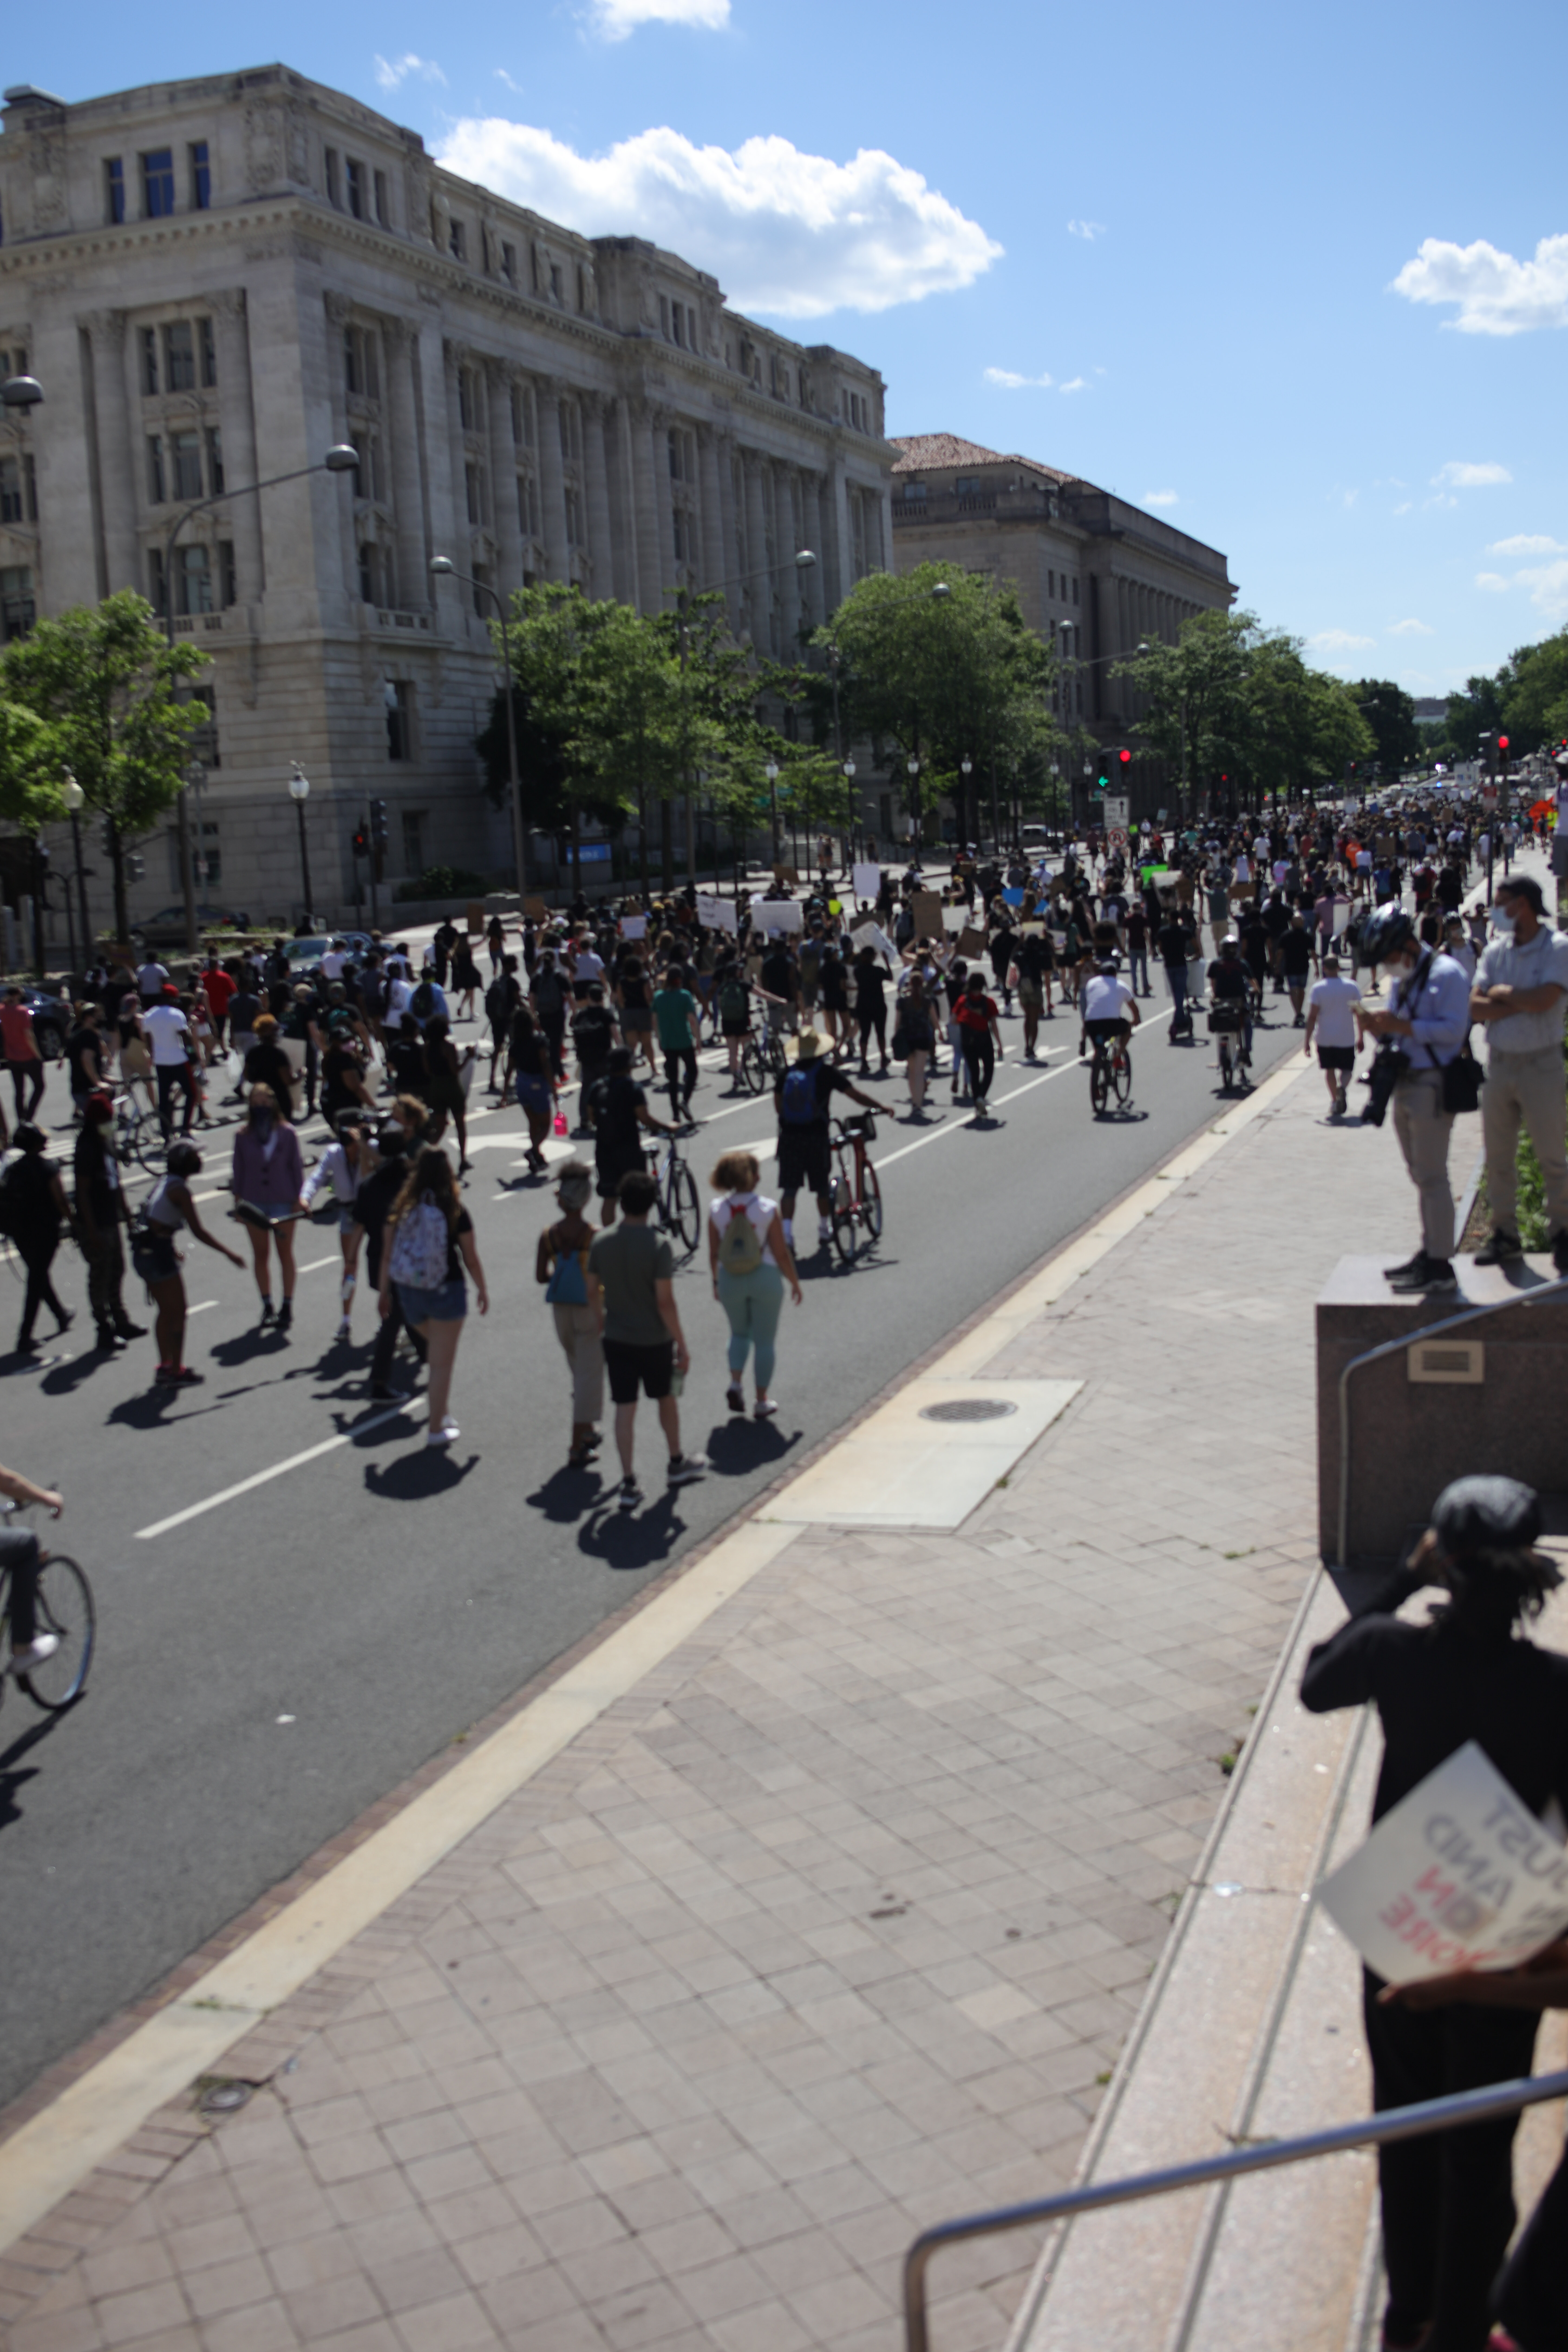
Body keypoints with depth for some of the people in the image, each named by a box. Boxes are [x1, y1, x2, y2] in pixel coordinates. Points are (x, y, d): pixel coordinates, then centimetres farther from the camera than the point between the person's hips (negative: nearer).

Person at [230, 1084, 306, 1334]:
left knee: (285, 1254, 7)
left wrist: (299, 1199, -4)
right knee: (260, 1255, 9)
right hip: (254, 1203, 2)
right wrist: (238, 1202, 1)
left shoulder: (287, 1134, -6)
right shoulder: (244, 1137, -3)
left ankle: (287, 1307, 16)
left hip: (283, 1203, -2)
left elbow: (297, 1167, -1)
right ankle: (268, 1306, 20)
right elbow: (238, 1172, 3)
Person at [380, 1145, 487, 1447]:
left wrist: (384, 1292, 12)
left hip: (409, 1292, 4)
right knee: (442, 1362, 7)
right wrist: (482, 1289, 11)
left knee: (437, 1350, 28)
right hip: (446, 1290, -4)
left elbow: (387, 1256, 0)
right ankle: (436, 1428, 12)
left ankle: (440, 1408, 26)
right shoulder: (455, 1212, -11)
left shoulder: (402, 1210, -4)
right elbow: (471, 1258, -4)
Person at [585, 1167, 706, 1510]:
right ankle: (677, 1464, 37)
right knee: (666, 1399, 19)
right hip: (654, 1340, -3)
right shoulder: (658, 1246, -19)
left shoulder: (601, 1243, -5)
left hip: (616, 1339, 3)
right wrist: (682, 1345, -11)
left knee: (625, 1409, 5)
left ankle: (628, 1485, 4)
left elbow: (593, 1292, 4)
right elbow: (665, 1302, -19)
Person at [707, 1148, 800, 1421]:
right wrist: (795, 1283, 3)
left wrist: (716, 1282, 17)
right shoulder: (768, 1209, -14)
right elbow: (781, 1254, -10)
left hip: (730, 1281, 3)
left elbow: (714, 1254, 1)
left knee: (739, 1333, 25)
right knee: (764, 1341, 11)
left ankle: (735, 1383, 6)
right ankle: (762, 1402, 17)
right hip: (765, 1278, -2)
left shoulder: (717, 1209, -6)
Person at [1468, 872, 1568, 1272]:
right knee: (1498, 1156, 8)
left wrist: (1502, 993, -7)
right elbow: (1475, 1007, -3)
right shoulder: (1494, 952, 7)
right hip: (1499, 1063, 5)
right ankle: (1505, 1234, 18)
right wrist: (1522, 1004, -14)